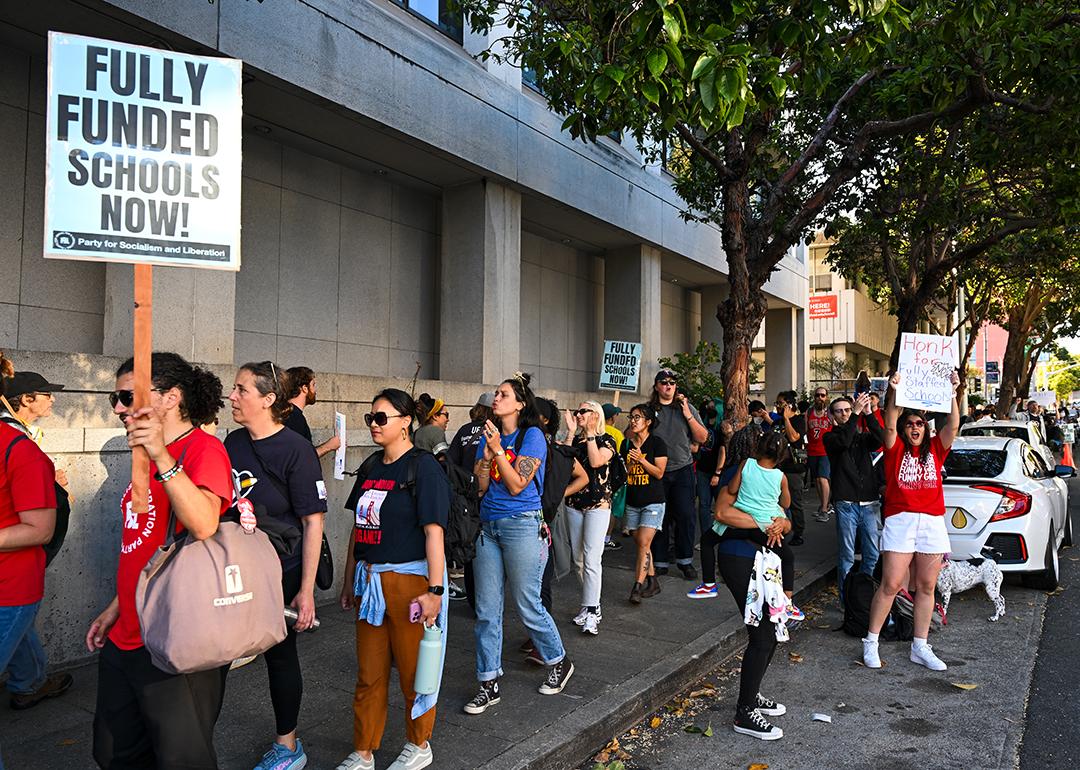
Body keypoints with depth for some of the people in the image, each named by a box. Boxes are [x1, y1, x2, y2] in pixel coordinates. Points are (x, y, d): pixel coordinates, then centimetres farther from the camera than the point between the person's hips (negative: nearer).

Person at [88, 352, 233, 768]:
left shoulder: (202, 447, -14)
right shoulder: (147, 456, 14)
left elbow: (203, 525, -32)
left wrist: (161, 457, -35)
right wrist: (115, 609, 21)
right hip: (125, 638, 9)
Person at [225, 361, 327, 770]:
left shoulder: (295, 449, -15)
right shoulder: (232, 442, 4)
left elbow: (313, 522, -15)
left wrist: (306, 590, -16)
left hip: (281, 575, -5)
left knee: (280, 654, 9)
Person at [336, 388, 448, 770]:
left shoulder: (423, 466, -10)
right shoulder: (371, 468, 11)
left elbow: (433, 531, -16)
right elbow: (358, 529, 16)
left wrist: (434, 589, -20)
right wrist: (350, 580, 16)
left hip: (409, 580, -6)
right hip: (370, 582, 6)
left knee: (414, 673, 8)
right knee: (369, 675, 13)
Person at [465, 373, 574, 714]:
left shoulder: (532, 436, -7)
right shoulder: (489, 436, 11)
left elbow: (517, 485, -13)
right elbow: (480, 486, 5)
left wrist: (498, 450, -16)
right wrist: (487, 454, -8)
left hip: (522, 525, -6)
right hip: (488, 526, 6)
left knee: (528, 606, 4)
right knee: (486, 610, 6)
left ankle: (559, 662, 29)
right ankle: (489, 684, 17)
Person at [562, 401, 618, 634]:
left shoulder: (607, 440, -1)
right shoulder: (575, 439, 12)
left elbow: (596, 461, -19)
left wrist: (590, 433, -12)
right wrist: (571, 433, -6)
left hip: (598, 503, -6)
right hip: (574, 503, 6)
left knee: (592, 559, -12)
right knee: (578, 559, 9)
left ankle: (592, 611, -8)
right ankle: (590, 604, 21)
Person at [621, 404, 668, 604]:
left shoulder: (657, 443, -6)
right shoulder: (626, 443, 9)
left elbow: (659, 472, -10)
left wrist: (641, 460, -20)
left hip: (653, 501, -5)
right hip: (632, 501, 6)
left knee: (644, 543, -13)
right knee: (640, 543, 9)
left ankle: (637, 587, -13)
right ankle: (653, 582, 22)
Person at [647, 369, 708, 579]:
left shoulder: (687, 408, 8)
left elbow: (702, 438, 4)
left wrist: (688, 415, -7)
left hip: (682, 469, 1)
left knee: (685, 514, -1)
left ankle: (685, 560, 13)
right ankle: (659, 561, 13)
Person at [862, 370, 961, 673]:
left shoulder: (935, 449, 13)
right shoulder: (896, 448, 6)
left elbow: (953, 426, -1)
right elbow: (889, 425, -12)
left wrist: (952, 393, -12)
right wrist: (893, 393, -24)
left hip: (933, 522, 4)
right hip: (900, 520, -3)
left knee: (926, 587, 8)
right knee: (891, 585, -5)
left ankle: (920, 648, 18)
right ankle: (871, 643, 6)